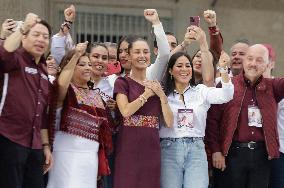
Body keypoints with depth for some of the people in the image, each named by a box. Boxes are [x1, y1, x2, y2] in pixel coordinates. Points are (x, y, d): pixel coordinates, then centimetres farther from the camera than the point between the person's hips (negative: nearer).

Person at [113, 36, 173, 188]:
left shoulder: (156, 85, 14)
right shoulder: (122, 82, 2)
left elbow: (169, 122, 5)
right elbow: (126, 111, -17)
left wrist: (161, 95, -4)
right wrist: (147, 94, -7)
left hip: (152, 149, 4)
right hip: (129, 149, -4)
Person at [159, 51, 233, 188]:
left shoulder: (201, 91, 10)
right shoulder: (163, 93, 7)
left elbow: (226, 95, -7)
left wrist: (223, 69, -20)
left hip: (196, 150, 1)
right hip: (170, 149, -1)